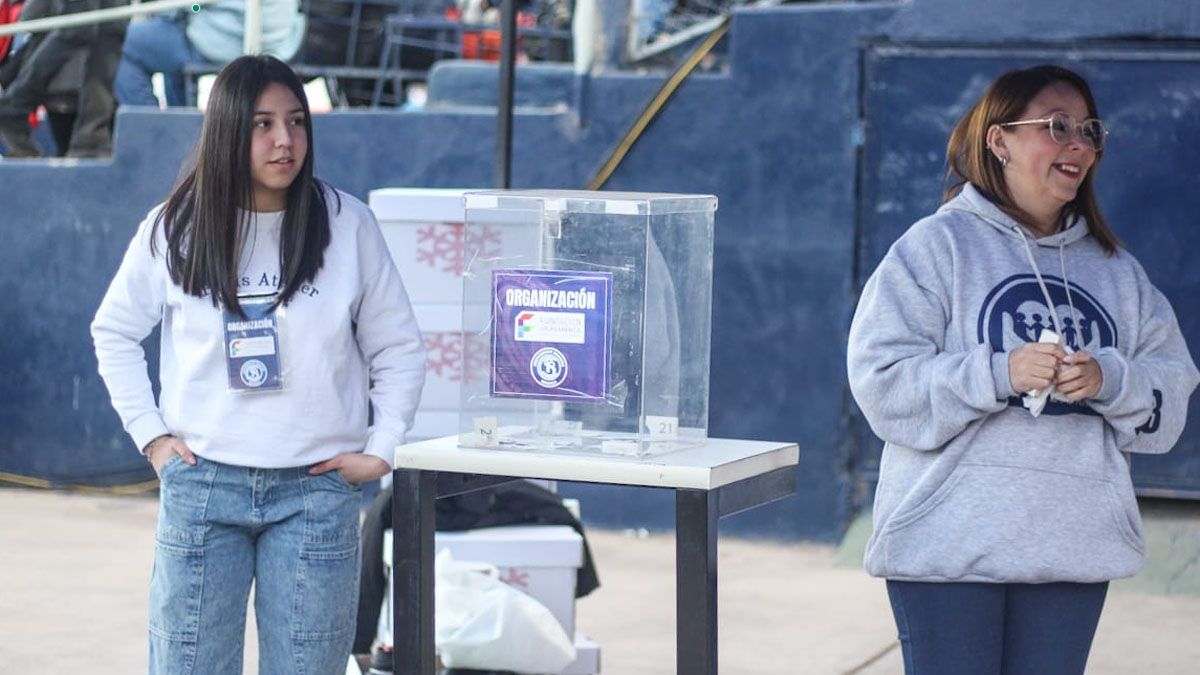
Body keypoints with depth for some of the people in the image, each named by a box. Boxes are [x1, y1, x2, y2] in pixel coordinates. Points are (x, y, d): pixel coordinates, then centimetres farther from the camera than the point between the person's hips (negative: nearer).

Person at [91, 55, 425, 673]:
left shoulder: (348, 225, -1)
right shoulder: (174, 229, 1)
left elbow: (398, 348, 6)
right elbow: (115, 332, 14)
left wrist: (380, 451, -1)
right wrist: (149, 434, 5)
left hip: (317, 488, 0)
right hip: (203, 484, 1)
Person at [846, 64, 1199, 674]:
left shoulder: (1116, 270, 16)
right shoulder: (936, 246, 0)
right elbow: (882, 378, -9)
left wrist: (1108, 380, -10)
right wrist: (1000, 374, -20)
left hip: (1076, 547, 5)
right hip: (951, 545, -5)